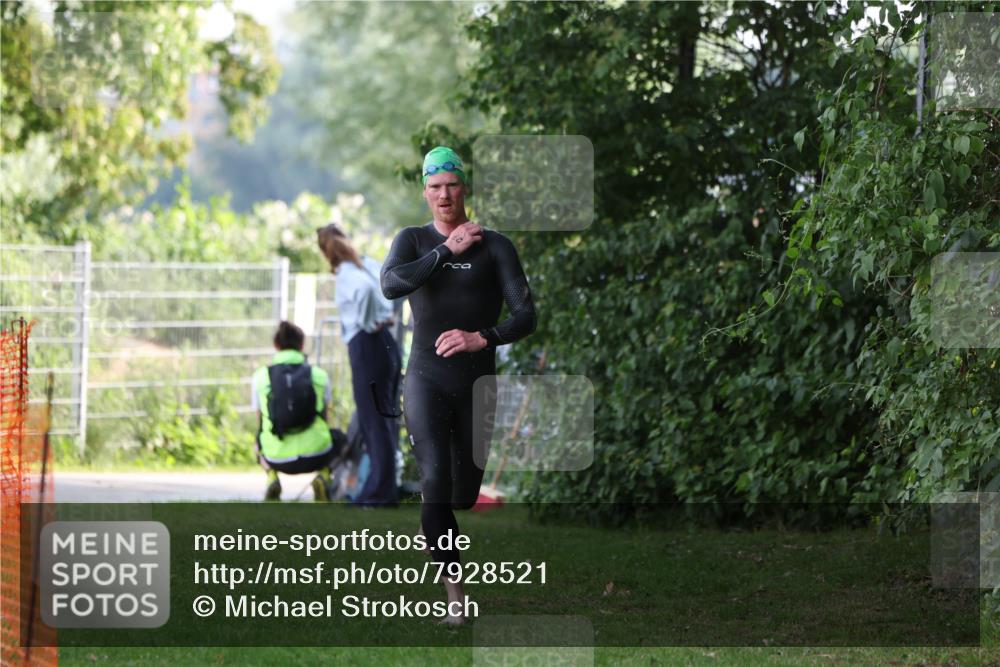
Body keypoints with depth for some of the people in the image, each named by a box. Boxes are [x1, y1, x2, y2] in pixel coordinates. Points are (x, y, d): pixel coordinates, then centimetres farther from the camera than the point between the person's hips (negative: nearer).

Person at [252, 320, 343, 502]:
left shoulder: (260, 376, 3)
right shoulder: (319, 375, 3)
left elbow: (261, 422, 14)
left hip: (278, 459, 1)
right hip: (316, 456, -1)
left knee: (260, 442, 37)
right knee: (339, 438, 33)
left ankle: (271, 478, 8)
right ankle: (323, 477, 5)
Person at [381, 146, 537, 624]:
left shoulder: (495, 246, -1)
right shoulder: (413, 240, 3)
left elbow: (525, 317, -8)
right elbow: (391, 284, -18)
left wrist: (481, 338, -25)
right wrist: (448, 250, -15)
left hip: (477, 384, 1)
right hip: (426, 381, -1)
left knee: (465, 494, 10)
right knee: (435, 480, -21)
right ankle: (455, 595, -23)